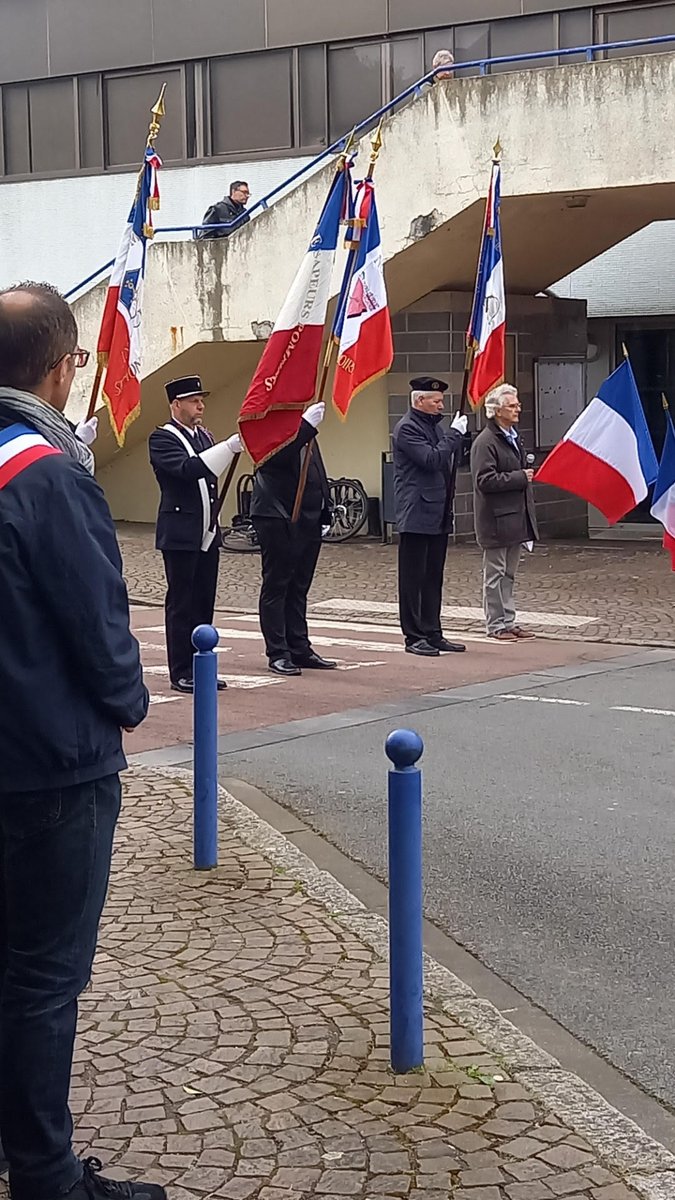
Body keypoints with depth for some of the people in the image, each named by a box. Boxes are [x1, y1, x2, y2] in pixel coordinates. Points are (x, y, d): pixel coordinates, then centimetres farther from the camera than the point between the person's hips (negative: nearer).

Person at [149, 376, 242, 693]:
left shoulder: (204, 436, 15)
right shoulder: (162, 438, -9)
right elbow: (187, 469, -26)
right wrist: (230, 446, -32)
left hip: (207, 534, 7)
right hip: (180, 535, -7)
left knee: (204, 603, 10)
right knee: (181, 604, -2)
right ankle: (181, 673, 3)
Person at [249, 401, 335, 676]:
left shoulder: (303, 426, 16)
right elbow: (275, 455, -29)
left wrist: (326, 512, 15)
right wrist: (307, 425, -31)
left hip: (307, 519, 8)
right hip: (278, 519, -8)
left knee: (298, 588, 13)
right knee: (276, 586, 0)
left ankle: (300, 649, 19)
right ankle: (278, 654, 4)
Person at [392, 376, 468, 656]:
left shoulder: (435, 426, 17)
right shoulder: (407, 428, -10)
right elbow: (431, 460, -22)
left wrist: (448, 506, 20)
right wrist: (454, 434, -15)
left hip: (438, 516, 9)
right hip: (417, 516, -9)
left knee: (434, 578, 11)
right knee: (413, 579, -2)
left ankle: (432, 634, 17)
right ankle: (414, 637, 1)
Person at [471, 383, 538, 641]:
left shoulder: (513, 438, 15)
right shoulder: (485, 442, -14)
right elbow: (485, 480, -22)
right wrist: (520, 477, -20)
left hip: (515, 517, 9)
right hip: (496, 520, -9)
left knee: (509, 574, 14)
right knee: (495, 574, 0)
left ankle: (508, 622, 20)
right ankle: (496, 625, 6)